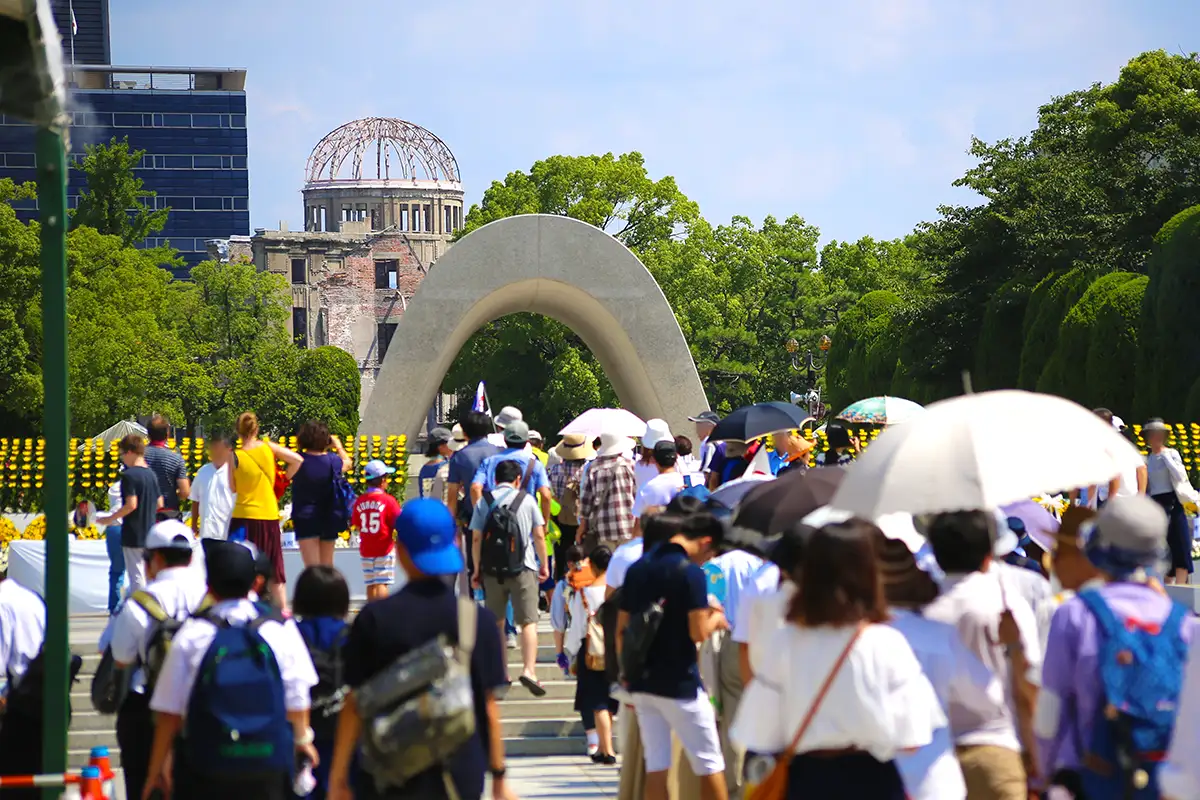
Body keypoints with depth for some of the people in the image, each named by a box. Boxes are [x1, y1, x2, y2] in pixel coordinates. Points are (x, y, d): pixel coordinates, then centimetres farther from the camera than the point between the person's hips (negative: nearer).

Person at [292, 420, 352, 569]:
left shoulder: (298, 461, -13)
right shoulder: (332, 461, -6)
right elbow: (348, 463, 16)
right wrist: (338, 445, 31)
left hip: (305, 519, -3)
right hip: (329, 518, 3)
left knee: (312, 567, -9)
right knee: (327, 566, 21)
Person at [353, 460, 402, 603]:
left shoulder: (359, 501, 1)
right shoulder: (388, 501, -12)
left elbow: (357, 525, 11)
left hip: (365, 550, 4)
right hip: (384, 549, -4)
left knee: (371, 584, 11)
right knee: (382, 583, -5)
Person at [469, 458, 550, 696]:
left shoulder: (484, 502, 4)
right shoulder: (526, 500, 2)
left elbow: (476, 538, 1)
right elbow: (539, 536, 1)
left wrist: (477, 569, 8)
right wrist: (544, 565, 11)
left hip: (492, 569, 2)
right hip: (523, 568, -2)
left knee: (495, 623, 14)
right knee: (528, 622, -5)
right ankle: (529, 669, -21)